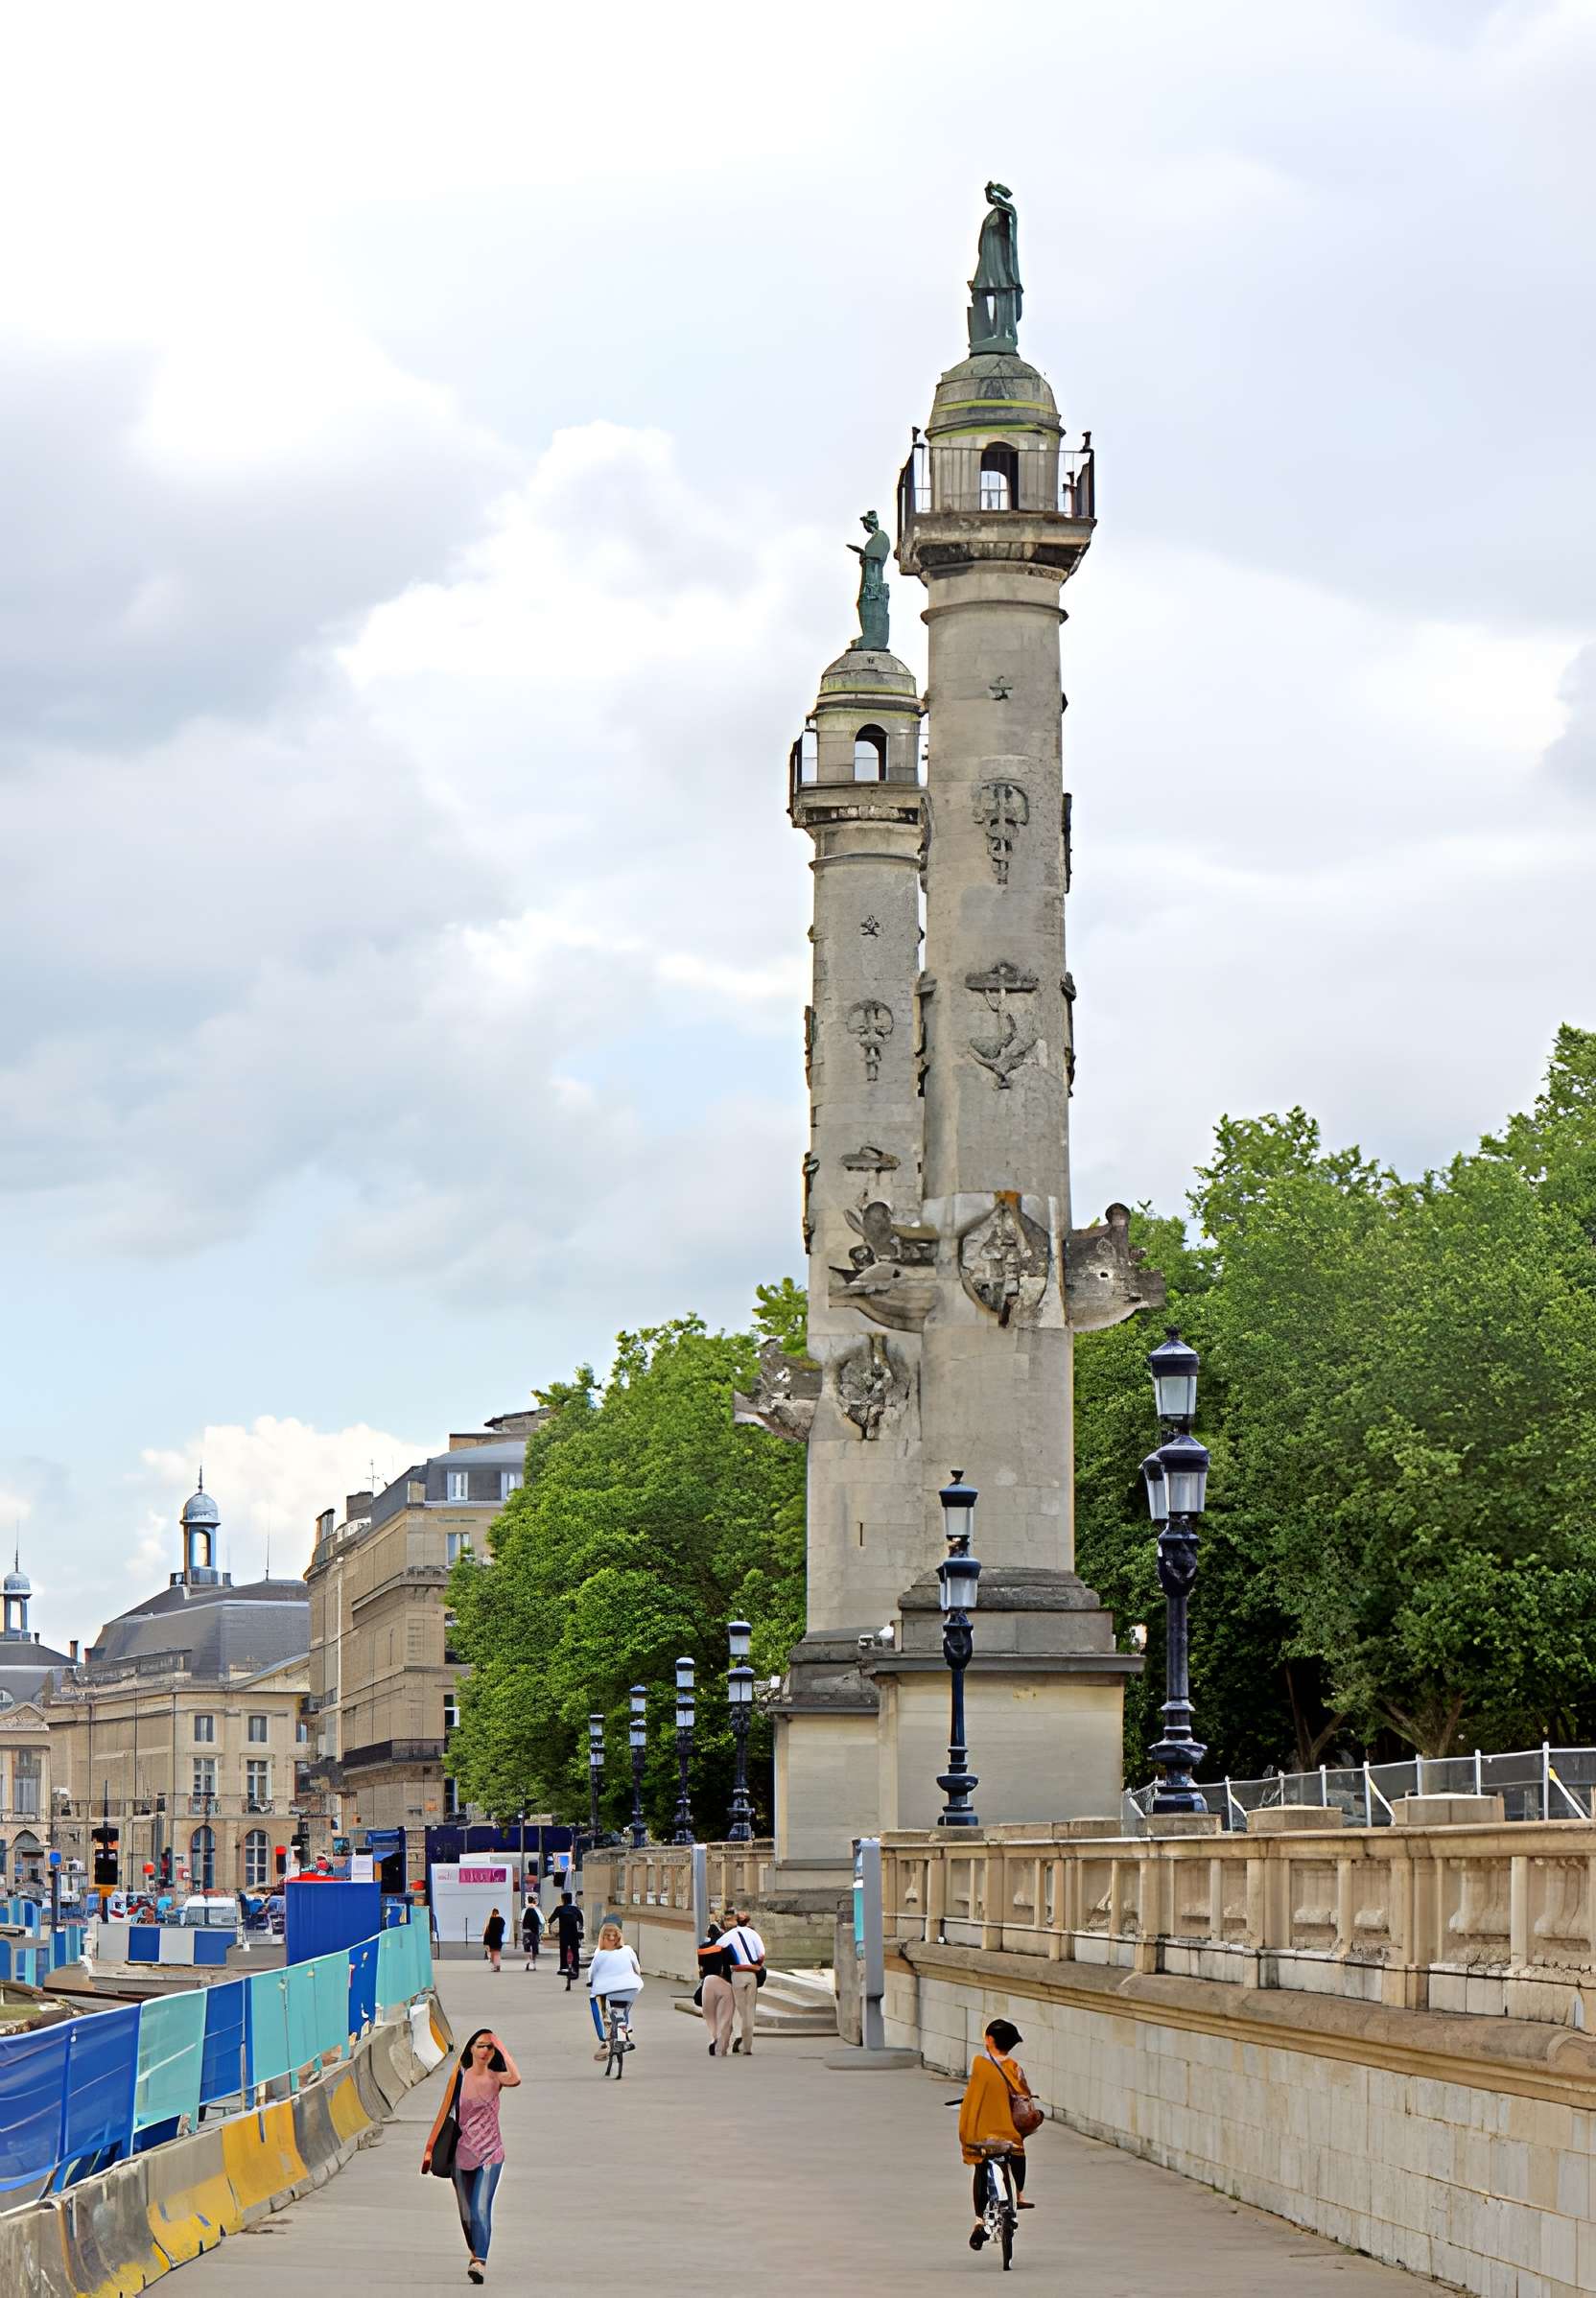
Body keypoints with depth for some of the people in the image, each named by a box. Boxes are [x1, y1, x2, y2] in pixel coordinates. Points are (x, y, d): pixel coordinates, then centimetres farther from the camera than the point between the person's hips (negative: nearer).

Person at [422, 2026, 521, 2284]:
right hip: (462, 2154, 2)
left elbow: (516, 2080, -24)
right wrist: (429, 2148, -4)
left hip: (490, 2154, -2)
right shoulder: (460, 2077, 0)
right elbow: (443, 2113, 0)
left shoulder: (497, 2078, 0)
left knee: (481, 2209, -18)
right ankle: (475, 2253, 32)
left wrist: (502, 2047, -17)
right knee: (466, 2213, 10)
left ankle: (479, 2263, -26)